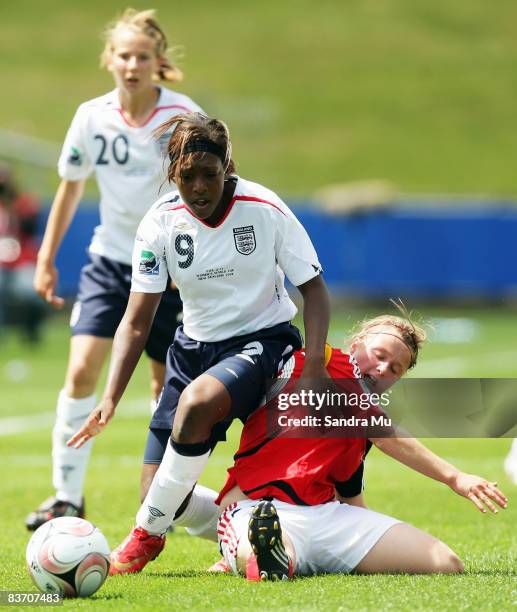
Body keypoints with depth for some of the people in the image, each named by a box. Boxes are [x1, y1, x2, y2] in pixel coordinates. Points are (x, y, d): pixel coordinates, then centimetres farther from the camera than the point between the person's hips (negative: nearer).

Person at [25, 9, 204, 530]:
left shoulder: (182, 117, -12)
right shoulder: (92, 117, -4)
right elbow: (70, 187, 10)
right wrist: (46, 259, 11)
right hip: (110, 260, 2)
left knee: (167, 386, 5)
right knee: (81, 371, -13)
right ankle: (68, 496, -8)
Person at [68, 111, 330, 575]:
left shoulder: (265, 210, -15)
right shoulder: (161, 223, -9)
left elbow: (313, 289, -6)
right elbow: (137, 322, -7)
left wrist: (314, 365, -21)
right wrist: (110, 400, -18)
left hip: (262, 341, -4)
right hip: (195, 345, 4)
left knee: (197, 401, -36)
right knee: (158, 484, -4)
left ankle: (149, 533, -19)